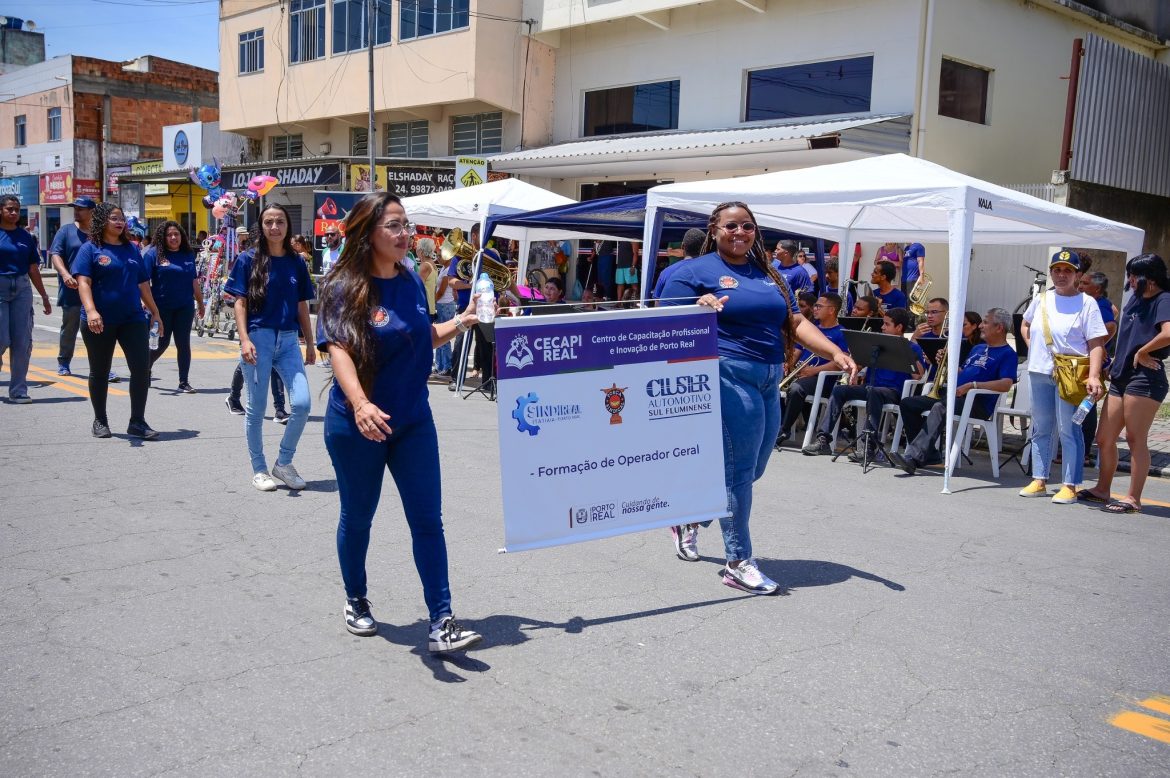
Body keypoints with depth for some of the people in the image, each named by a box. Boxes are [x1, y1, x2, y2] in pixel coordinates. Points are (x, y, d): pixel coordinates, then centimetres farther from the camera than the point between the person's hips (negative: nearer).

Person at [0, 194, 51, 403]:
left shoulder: (26, 236, 10)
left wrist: (44, 296, 14)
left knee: (22, 342, 1)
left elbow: (33, 268, 14)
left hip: (22, 288, 3)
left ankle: (18, 390, 8)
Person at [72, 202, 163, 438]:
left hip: (133, 318, 3)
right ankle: (100, 420, 24)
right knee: (100, 372, 9)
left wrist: (154, 312, 19)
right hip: (100, 321, -3)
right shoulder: (90, 249, -1)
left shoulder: (131, 249, 13)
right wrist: (91, 310, -26)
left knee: (142, 367, -7)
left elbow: (143, 284, 18)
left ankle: (137, 422, 1)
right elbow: (83, 282, -11)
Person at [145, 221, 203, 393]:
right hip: (161, 307, -3)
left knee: (183, 344, 2)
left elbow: (194, 282, 16)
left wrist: (200, 303, 19)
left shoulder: (188, 254, 9)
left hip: (184, 307, 3)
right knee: (161, 343, 4)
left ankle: (184, 382, 9)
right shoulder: (154, 253, -3)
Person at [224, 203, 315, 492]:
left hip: (288, 340, 3)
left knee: (302, 403, -8)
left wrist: (310, 343, 12)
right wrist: (244, 339, -14)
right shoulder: (249, 259, 0)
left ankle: (283, 463, 11)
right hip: (259, 338, -3)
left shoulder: (296, 262, 9)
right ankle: (259, 469, 19)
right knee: (256, 408, 4)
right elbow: (240, 303, -2)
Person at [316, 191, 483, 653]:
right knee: (358, 517, 13)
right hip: (356, 425, -4)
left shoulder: (411, 282, 4)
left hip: (413, 420, 4)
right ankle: (356, 601, 36)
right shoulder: (345, 288, -13)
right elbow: (338, 350, -25)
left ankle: (441, 623, 3)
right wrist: (360, 403, -41)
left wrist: (461, 322, 1)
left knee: (428, 520, 0)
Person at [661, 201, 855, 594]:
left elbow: (796, 323, 14)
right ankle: (738, 563, 5)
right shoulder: (694, 271, -1)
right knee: (738, 469, -6)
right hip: (728, 375, -7)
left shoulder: (769, 275, 19)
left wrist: (835, 352, 0)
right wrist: (699, 310, -27)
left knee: (750, 470, 15)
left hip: (769, 383, 8)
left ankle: (689, 520, 37)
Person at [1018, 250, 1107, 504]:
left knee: (1069, 431, -5)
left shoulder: (1086, 303, -5)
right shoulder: (1041, 300, 10)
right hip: (1039, 372, 6)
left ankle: (1070, 487, 1)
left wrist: (1094, 376, -22)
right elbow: (1025, 325, 29)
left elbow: (1096, 344, -10)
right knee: (1040, 429, 11)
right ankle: (1039, 481, 20)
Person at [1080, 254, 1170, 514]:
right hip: (1121, 376, 8)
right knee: (1104, 438, 12)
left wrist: (1142, 352, -15)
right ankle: (1102, 490, 26)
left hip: (1145, 378, -8)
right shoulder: (1135, 299, 15)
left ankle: (1133, 498, 3)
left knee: (1136, 439, -4)